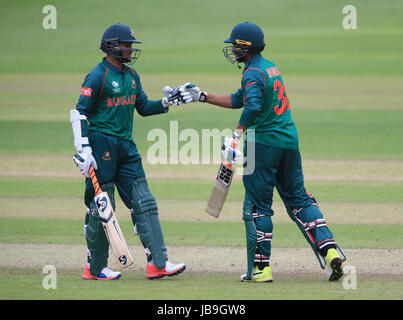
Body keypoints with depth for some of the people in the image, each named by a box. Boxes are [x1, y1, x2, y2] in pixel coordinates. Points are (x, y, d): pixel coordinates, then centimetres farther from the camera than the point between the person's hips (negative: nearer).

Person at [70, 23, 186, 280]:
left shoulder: (131, 76, 14)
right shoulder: (98, 76, -10)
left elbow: (143, 107, 19)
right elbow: (80, 113, -12)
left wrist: (166, 103, 0)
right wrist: (83, 149, -20)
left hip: (126, 146, 8)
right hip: (102, 145, -8)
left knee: (143, 202, 0)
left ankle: (157, 263, -3)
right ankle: (95, 268, 7)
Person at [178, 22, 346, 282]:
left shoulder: (253, 74, -12)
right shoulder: (271, 67, 16)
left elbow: (252, 107, -31)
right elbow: (239, 100, 24)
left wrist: (236, 137, -32)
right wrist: (202, 97, 24)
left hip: (263, 143, -8)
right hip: (290, 141, 8)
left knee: (257, 205, 1)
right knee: (298, 198, 14)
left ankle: (261, 268, 1)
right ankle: (329, 249, 1)